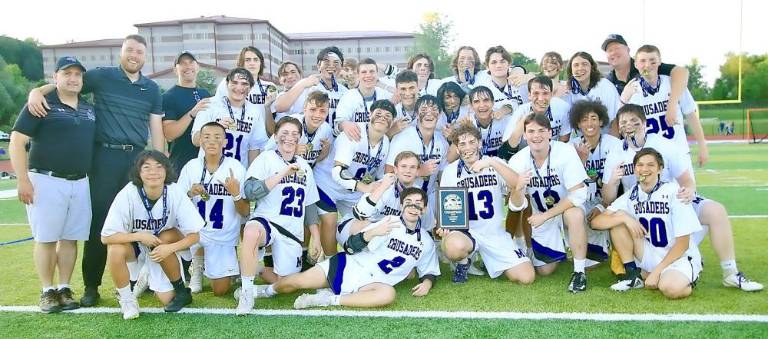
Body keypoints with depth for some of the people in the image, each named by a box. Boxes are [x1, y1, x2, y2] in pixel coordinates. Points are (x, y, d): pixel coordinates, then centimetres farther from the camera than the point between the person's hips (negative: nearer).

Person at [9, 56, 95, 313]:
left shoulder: (89, 109, 13)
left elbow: (95, 143, 20)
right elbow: (17, 142, -7)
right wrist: (23, 180, -13)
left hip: (80, 183, 5)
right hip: (46, 181, -5)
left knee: (70, 238, 7)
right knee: (46, 238, 1)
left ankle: (64, 289, 15)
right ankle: (47, 291, 11)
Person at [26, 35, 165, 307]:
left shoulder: (152, 89, 13)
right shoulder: (102, 77, 4)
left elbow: (157, 129, 11)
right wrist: (37, 91, -17)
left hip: (137, 158, 3)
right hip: (106, 156, -3)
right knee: (99, 218, -2)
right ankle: (91, 285, 8)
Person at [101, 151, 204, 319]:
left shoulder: (175, 193, -26)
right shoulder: (128, 194, -27)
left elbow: (194, 235, -21)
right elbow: (106, 237, -23)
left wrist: (170, 248, -36)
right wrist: (140, 236, -33)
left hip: (168, 243, -1)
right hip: (135, 243, 1)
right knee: (115, 250, -30)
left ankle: (181, 290, 4)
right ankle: (126, 298, -5)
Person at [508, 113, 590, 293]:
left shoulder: (566, 152, -24)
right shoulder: (517, 161, -16)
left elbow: (578, 194, -25)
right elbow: (517, 206, -15)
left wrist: (545, 216, -26)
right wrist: (518, 189, -39)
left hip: (568, 207, -3)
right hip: (541, 215, 3)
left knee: (575, 215, -38)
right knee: (544, 270, 4)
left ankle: (579, 272, -19)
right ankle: (559, 252, 39)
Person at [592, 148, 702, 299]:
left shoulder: (673, 191, -13)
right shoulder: (631, 195, -2)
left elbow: (683, 243, -13)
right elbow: (596, 222, -9)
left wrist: (656, 271, -18)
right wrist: (625, 218, -26)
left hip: (679, 257, -4)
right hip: (650, 257, 4)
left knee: (671, 288, -36)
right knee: (618, 218, -13)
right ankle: (633, 274, -3)